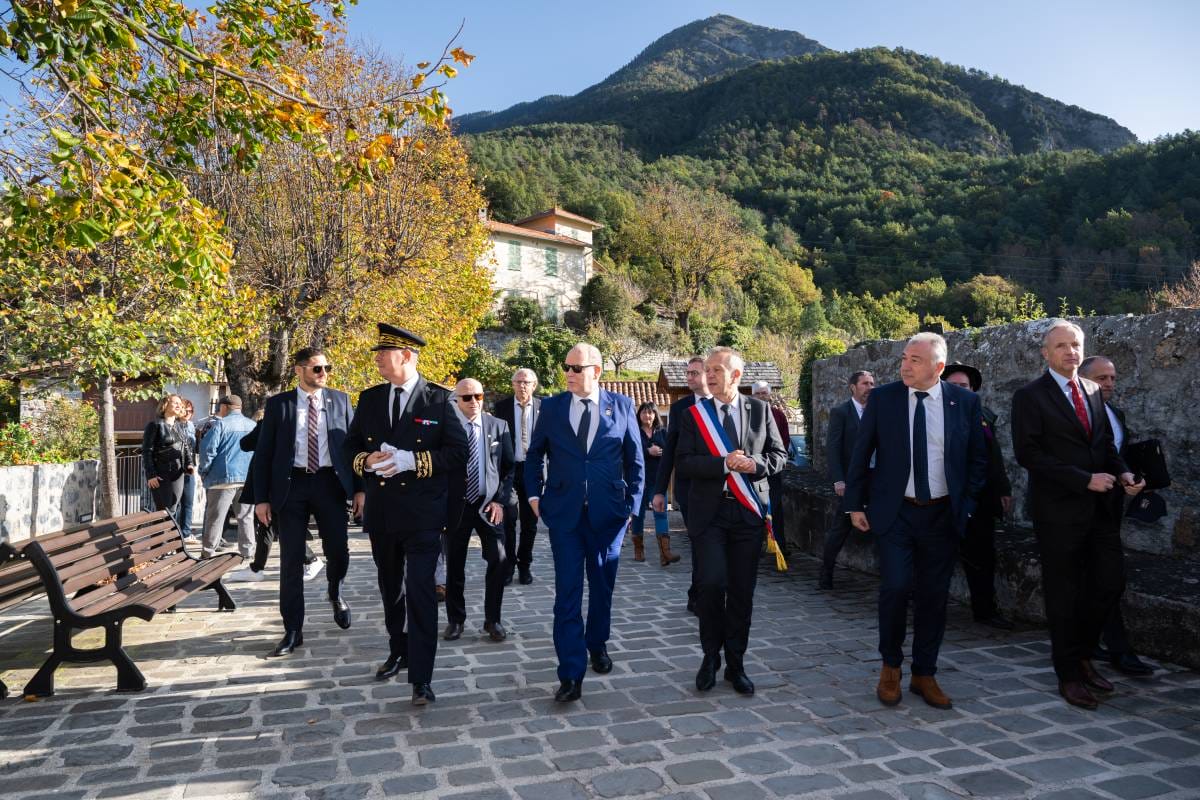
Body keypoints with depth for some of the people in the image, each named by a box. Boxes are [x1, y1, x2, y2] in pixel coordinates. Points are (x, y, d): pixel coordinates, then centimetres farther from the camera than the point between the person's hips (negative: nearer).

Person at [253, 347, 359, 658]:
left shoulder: (340, 400, 6)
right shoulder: (278, 404, 4)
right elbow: (263, 452, 4)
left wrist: (359, 488, -1)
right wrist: (261, 497, -1)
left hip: (330, 483, 0)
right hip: (292, 485, 0)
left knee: (338, 551, -2)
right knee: (291, 561, 4)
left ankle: (336, 594, 33)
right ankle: (293, 631, 15)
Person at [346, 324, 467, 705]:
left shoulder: (440, 399, -7)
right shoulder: (369, 398, 8)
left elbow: (458, 451, -10)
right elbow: (351, 446, 13)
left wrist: (413, 461, -21)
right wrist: (366, 460, -10)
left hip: (422, 515, -5)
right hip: (380, 513, 6)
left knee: (420, 592, -7)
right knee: (390, 589, 19)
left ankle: (421, 677, 1)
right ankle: (398, 652, 39)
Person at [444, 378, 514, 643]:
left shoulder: (499, 426, 2)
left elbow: (509, 468, 5)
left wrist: (499, 501, -4)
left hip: (489, 504, 1)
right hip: (457, 505, -1)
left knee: (498, 560, -6)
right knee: (455, 565, 7)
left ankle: (492, 619, 10)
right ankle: (455, 619, 24)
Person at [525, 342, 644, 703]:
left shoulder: (621, 405, 0)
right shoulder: (552, 406, 2)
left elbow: (635, 459, 5)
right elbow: (535, 454, 12)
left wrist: (633, 503, 1)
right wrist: (534, 494, 2)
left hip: (607, 512, 1)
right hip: (564, 512, 0)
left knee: (602, 586, 15)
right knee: (567, 592, -2)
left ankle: (597, 645, 40)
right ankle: (571, 675, 3)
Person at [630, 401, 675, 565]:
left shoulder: (662, 432, 10)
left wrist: (657, 452, -16)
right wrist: (648, 451, -17)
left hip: (658, 478, 1)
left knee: (661, 513, -8)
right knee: (638, 513, 7)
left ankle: (665, 552, -16)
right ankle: (638, 550, 21)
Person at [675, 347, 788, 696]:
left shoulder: (760, 410, 7)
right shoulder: (693, 414, 4)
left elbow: (779, 454, 8)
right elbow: (683, 463, -4)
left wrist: (756, 464, -13)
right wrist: (723, 463, -17)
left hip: (749, 511, 2)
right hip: (709, 513, -1)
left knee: (742, 590, 7)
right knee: (711, 584, -10)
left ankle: (735, 664, 23)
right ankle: (711, 657, 14)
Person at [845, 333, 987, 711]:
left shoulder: (965, 402, 0)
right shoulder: (882, 398, -2)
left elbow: (978, 458, 8)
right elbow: (860, 454, 2)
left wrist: (967, 504, 1)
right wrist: (855, 504, 0)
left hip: (943, 515, 2)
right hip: (894, 512, -1)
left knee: (934, 596, 8)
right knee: (896, 587, -10)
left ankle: (924, 675, 25)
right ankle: (890, 666, 14)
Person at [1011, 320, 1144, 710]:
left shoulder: (1093, 391, 12)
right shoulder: (1030, 396, -9)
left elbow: (1106, 442, 17)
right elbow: (1028, 454, -15)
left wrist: (1122, 473, -3)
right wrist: (1084, 479, -18)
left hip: (1099, 506, 6)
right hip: (1058, 509, -6)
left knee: (1110, 582, 8)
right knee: (1063, 593, 5)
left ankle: (1080, 652, 30)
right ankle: (1069, 674, 20)